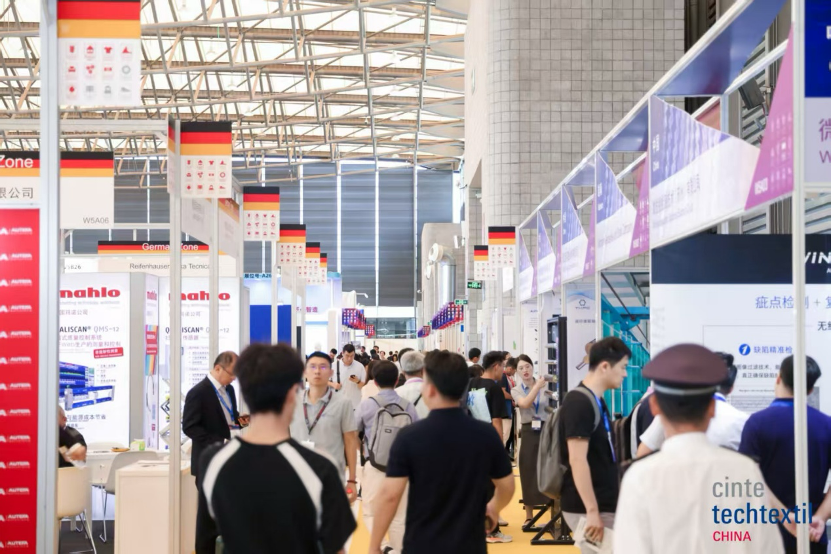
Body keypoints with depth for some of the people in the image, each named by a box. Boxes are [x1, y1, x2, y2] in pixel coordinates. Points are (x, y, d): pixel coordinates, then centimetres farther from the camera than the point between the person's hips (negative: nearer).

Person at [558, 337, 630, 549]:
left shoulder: (596, 401, 12)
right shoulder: (579, 403, -17)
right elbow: (577, 460, -23)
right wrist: (592, 511, -25)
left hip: (603, 504, 9)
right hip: (587, 508, -9)